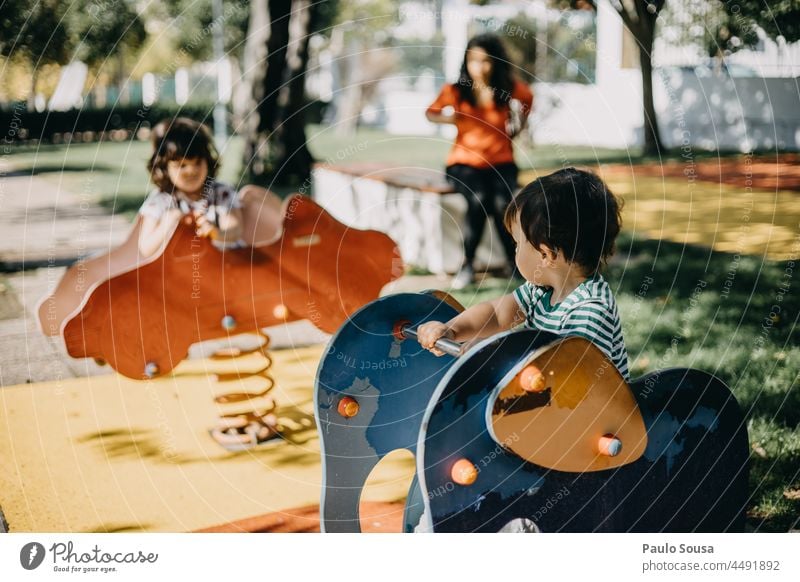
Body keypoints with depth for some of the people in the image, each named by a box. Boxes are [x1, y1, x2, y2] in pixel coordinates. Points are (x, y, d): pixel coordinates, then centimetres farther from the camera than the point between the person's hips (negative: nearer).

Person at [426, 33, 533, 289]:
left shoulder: (509, 89, 0)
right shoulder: (456, 90, -4)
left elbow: (528, 99, 20)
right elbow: (431, 113, -12)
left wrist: (519, 123, 3)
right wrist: (447, 117, -33)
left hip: (500, 163, 1)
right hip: (465, 163, -1)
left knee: (503, 203, -30)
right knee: (478, 200, -32)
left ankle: (516, 264, -14)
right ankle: (468, 264, -16)